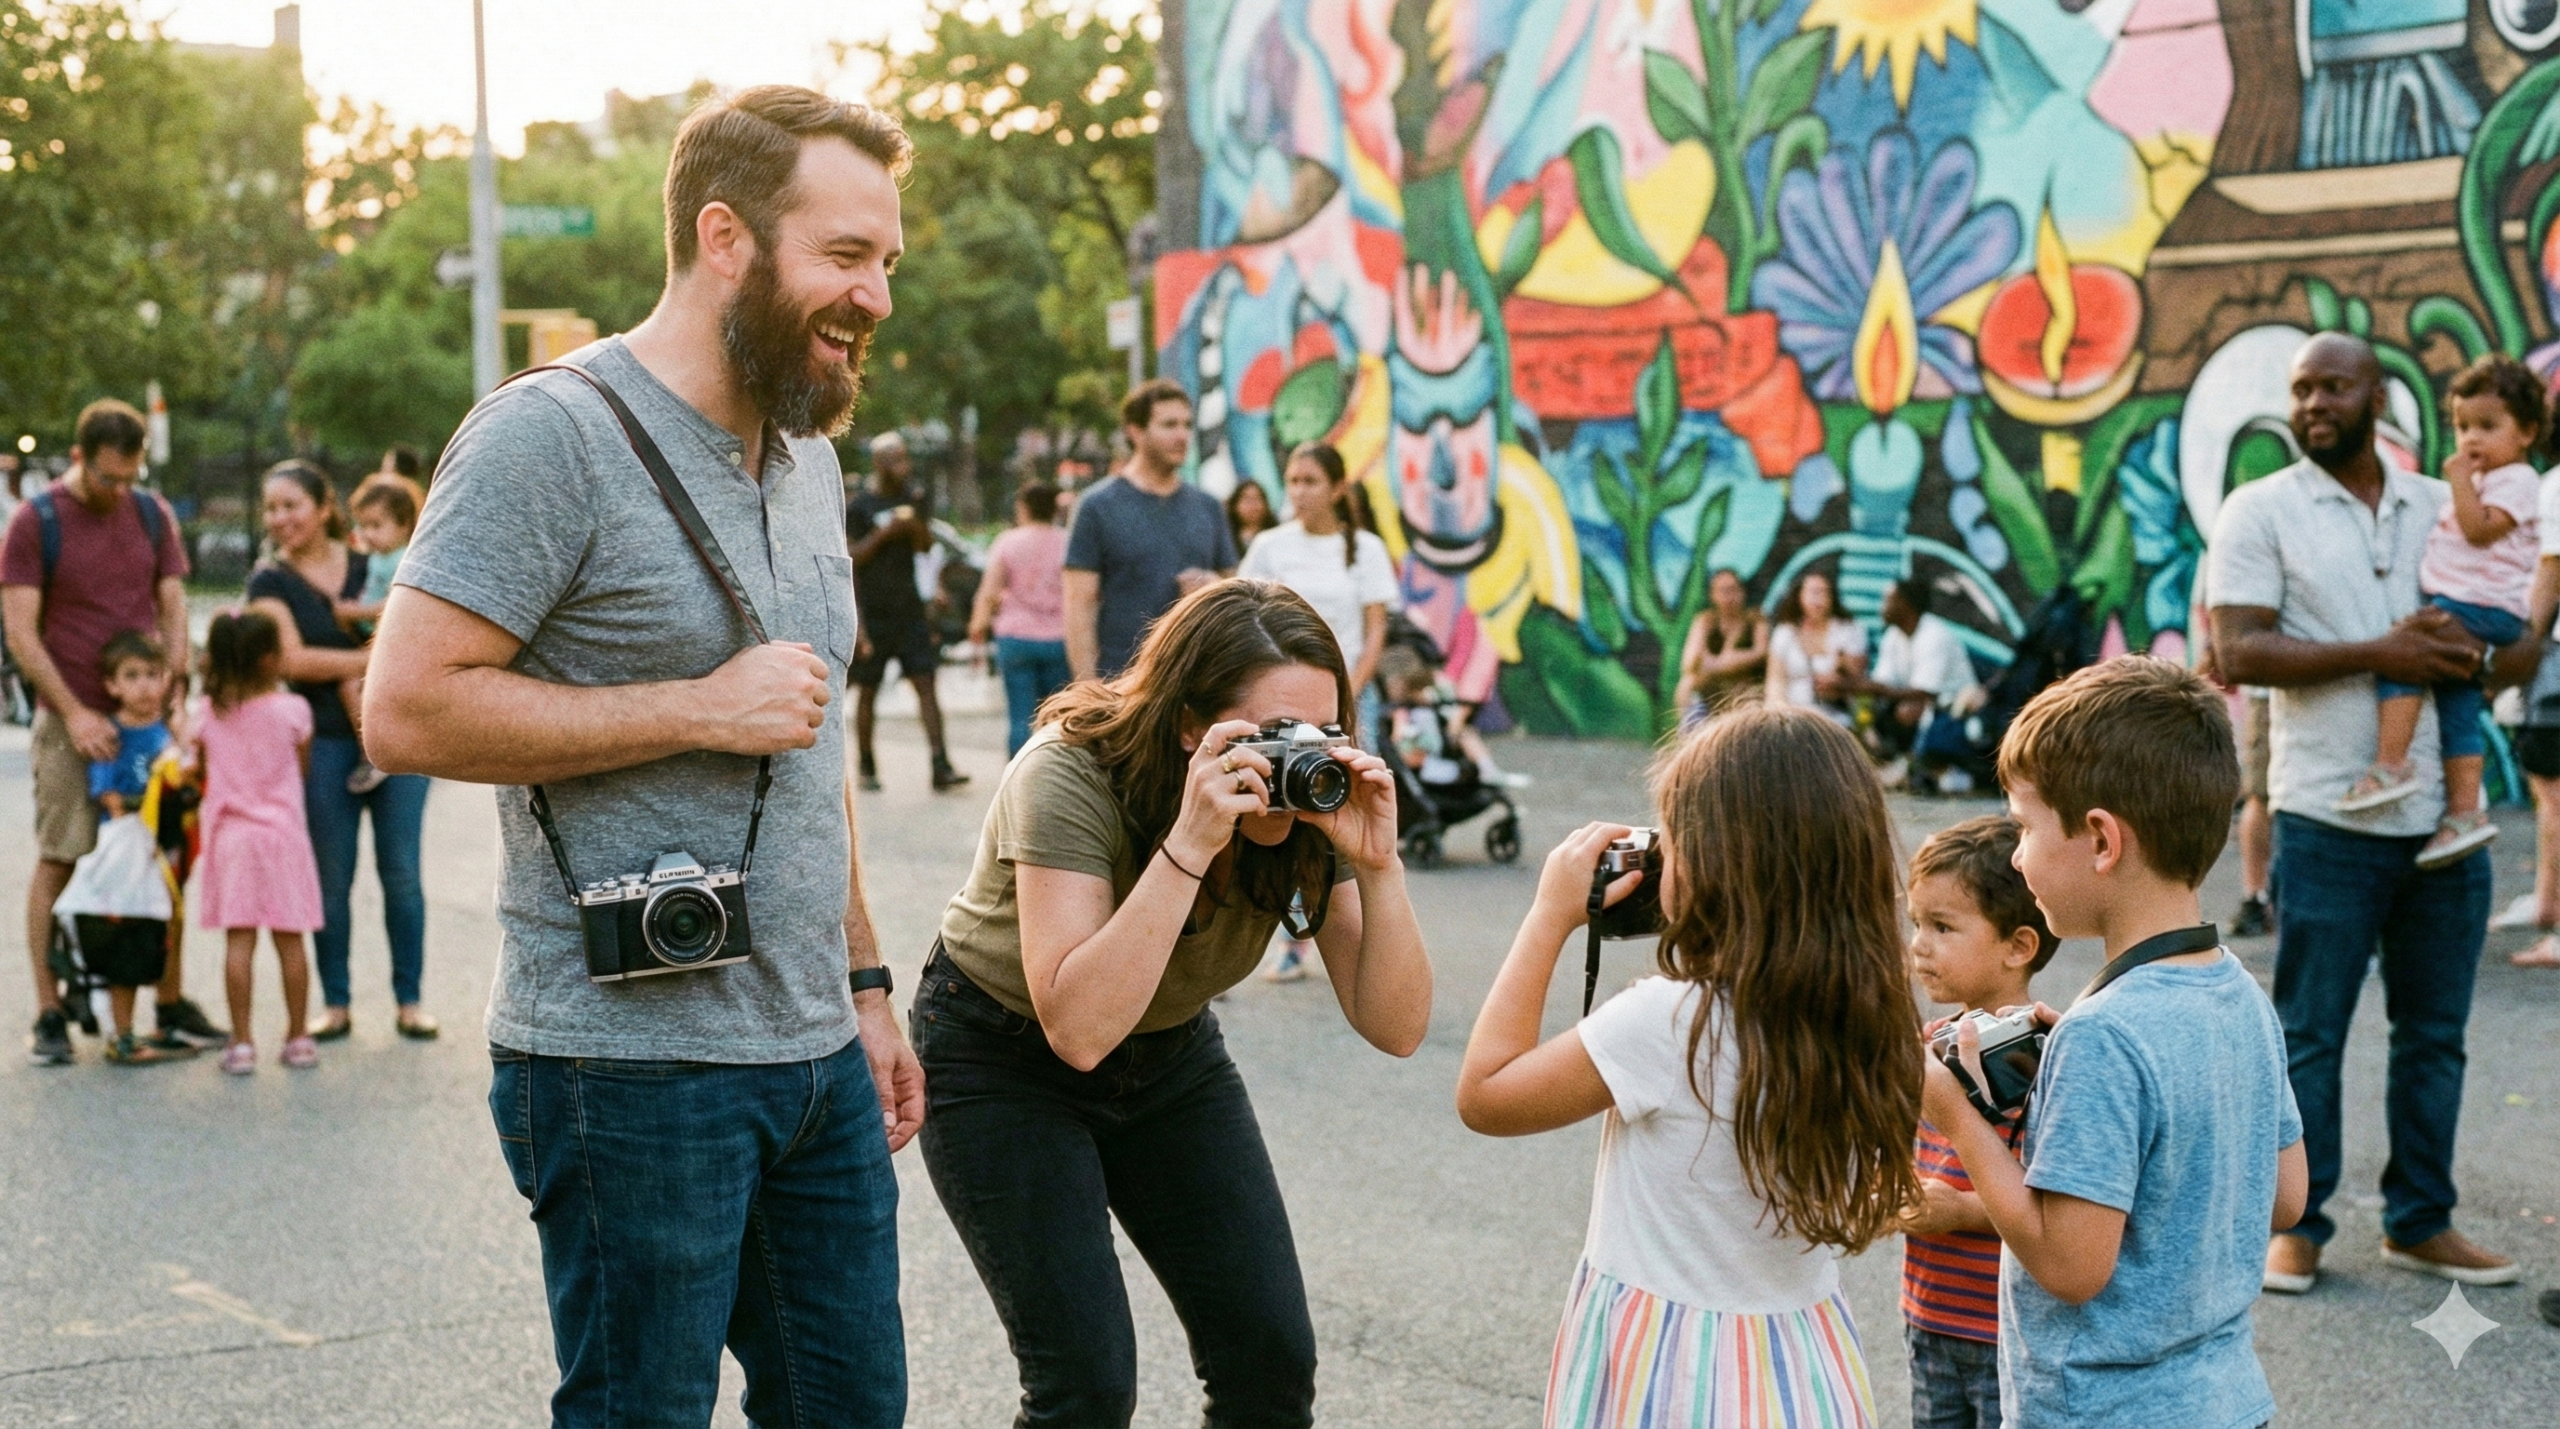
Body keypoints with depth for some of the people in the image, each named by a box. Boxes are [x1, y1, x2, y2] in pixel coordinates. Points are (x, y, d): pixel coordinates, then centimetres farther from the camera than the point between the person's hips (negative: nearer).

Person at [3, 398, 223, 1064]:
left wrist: (174, 696, -1)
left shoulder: (153, 514, 8)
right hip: (71, 721, -3)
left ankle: (171, 1004, 13)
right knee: (59, 861, -1)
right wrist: (74, 713, -12)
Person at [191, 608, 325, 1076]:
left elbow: (199, 770, 8)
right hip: (282, 834, -1)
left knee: (238, 942, 1)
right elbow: (302, 767, 3)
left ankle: (242, 1043, 1)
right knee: (290, 941, 5)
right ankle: (298, 1038, 11)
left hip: (229, 835, 1)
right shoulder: (292, 710, -7)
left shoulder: (207, 713, -1)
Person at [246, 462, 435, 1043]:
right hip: (325, 744, -1)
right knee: (331, 880, 4)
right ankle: (336, 1004, 14)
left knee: (401, 873, 1)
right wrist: (376, 658, -11)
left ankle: (410, 1001, 9)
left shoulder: (373, 567, 9)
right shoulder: (272, 581, 2)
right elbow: (293, 658, -11)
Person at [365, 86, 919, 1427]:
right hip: (634, 1070, -8)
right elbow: (410, 709, -19)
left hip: (818, 1061, 8)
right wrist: (701, 710, -17)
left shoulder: (806, 456, 15)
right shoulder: (552, 435, -12)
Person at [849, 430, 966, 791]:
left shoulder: (910, 500, 13)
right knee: (867, 692, 4)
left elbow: (926, 546, 15)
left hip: (909, 609, 4)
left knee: (925, 684, -6)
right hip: (873, 613, -4)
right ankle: (867, 768, 14)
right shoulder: (857, 507, -2)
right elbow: (850, 558, -5)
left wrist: (916, 525, -6)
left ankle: (941, 765, -12)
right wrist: (884, 533, -16)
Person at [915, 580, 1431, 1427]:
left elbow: (1395, 1028, -18)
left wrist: (1378, 866, -33)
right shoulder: (1073, 775, -30)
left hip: (1171, 1052, 5)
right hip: (1002, 1060, -4)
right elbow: (1079, 1028, -39)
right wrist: (1189, 843, -44)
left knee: (1272, 1359, -5)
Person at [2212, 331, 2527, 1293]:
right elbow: (2238, 651, -10)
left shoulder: (2446, 506, 12)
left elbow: (2521, 645, 14)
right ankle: (2298, 1225, 13)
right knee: (2309, 1032, 2)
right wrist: (2376, 655, -18)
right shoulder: (2261, 511, 0)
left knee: (2434, 1031, 11)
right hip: (2329, 818, -4)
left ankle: (2421, 1222, 22)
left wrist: (2474, 658, -11)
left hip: (2447, 812, 4)